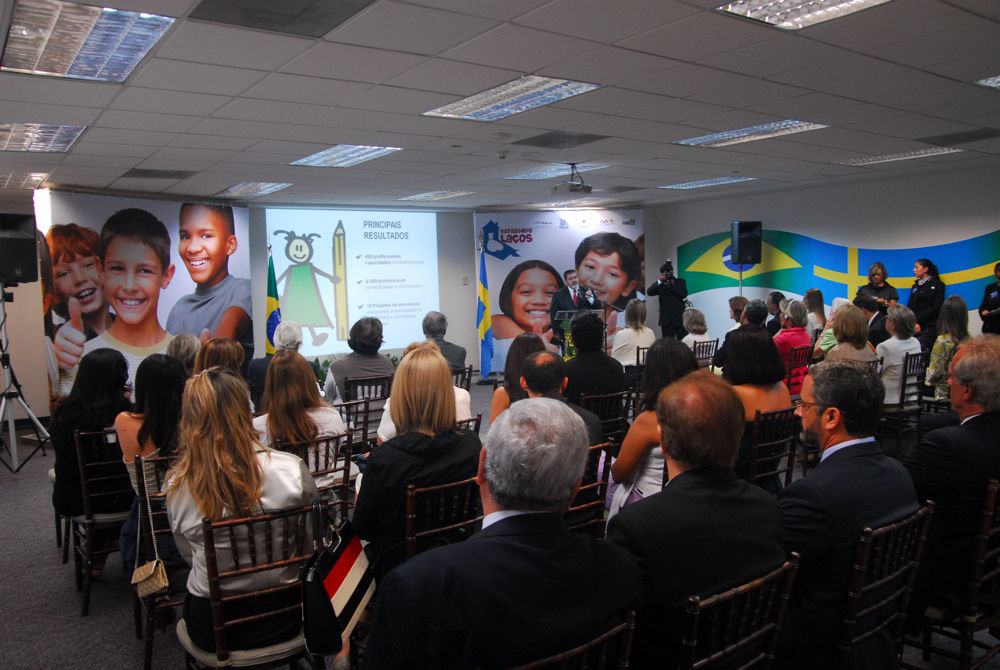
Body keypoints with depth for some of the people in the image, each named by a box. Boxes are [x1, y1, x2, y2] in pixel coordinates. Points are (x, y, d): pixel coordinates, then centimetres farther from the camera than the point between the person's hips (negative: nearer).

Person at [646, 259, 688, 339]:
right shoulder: (660, 284, 10)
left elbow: (684, 294, -8)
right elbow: (649, 292, -6)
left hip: (679, 317, -1)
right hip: (666, 318, 1)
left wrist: (671, 285, -12)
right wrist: (659, 281, -15)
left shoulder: (680, 282, 8)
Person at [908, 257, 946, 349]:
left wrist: (919, 322, -13)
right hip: (914, 327, 5)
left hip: (929, 327, -5)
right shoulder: (916, 285, 20)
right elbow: (910, 306, 12)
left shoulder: (937, 285, 3)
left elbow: (936, 308, -6)